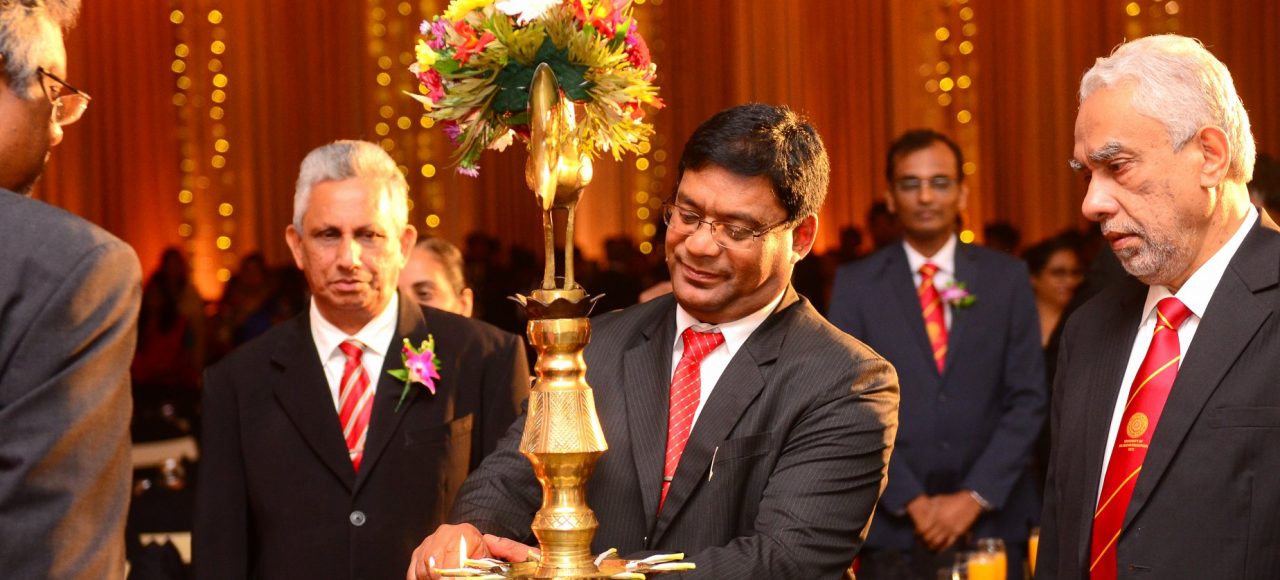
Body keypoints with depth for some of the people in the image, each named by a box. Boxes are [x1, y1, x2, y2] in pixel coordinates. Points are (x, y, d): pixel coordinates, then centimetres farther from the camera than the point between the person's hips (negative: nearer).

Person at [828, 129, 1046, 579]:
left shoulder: (1006, 277, 4)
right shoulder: (856, 284, 2)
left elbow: (1027, 399, 1)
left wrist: (974, 497, -9)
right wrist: (913, 502, -10)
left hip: (991, 520, 1)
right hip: (894, 525, -1)